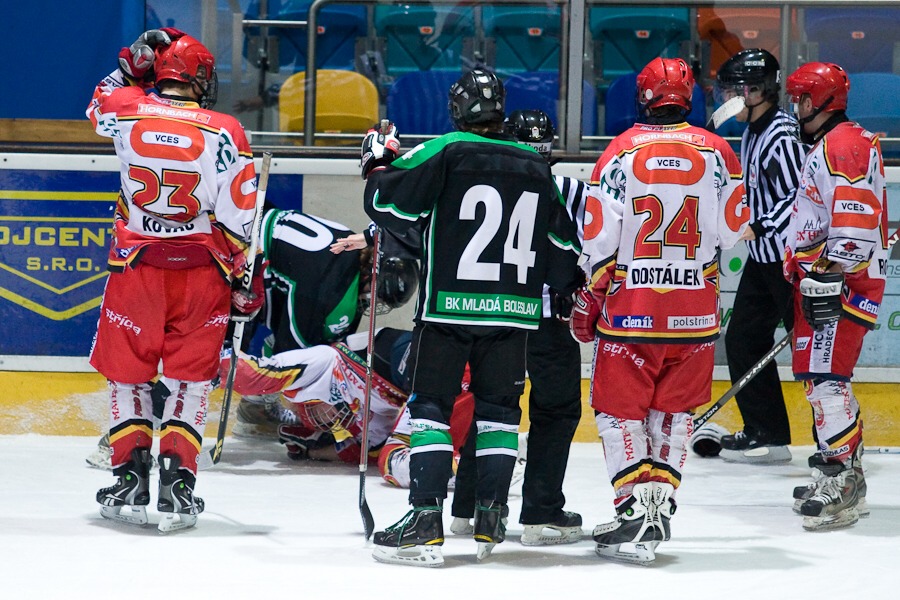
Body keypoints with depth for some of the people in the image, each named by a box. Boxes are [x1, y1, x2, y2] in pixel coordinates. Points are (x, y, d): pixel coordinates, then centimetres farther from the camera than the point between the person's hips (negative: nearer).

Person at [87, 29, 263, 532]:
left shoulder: (126, 112, -3)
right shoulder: (225, 133, -6)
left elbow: (99, 104, 24)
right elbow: (239, 220, -4)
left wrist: (133, 65, 26)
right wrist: (247, 281, 5)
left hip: (136, 264, 1)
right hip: (202, 270, -1)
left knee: (128, 372, 14)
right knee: (191, 378, 8)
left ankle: (130, 480, 9)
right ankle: (177, 482, -1)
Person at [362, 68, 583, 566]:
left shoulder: (445, 153, -7)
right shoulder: (536, 168, 9)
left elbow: (391, 207, -10)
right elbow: (563, 245, 15)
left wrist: (380, 166, 9)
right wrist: (571, 292, 31)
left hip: (448, 305, -4)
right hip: (512, 311, 4)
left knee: (431, 406, -1)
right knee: (498, 409, 13)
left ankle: (425, 522, -9)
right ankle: (490, 521, 12)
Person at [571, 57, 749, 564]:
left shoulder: (621, 153, -5)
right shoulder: (717, 153, 0)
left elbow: (599, 240, -4)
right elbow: (735, 234, 5)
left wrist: (587, 300, 9)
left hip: (630, 309, -2)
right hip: (695, 313, 2)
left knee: (620, 409, 5)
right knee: (674, 412, 15)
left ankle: (636, 510, -5)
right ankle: (661, 505, 11)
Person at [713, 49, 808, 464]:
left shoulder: (782, 136, -19)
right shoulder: (754, 131, 12)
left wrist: (759, 228, -25)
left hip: (793, 261, -10)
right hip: (763, 258, 10)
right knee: (743, 339, 10)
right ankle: (766, 434, 17)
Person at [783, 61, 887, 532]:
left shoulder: (844, 145, -13)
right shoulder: (825, 146, 22)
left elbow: (853, 220, -24)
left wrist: (829, 279, -26)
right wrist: (804, 277, 30)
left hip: (839, 282, -12)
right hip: (823, 281, 12)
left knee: (824, 376, -16)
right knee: (821, 376, 15)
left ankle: (841, 484, -18)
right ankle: (845, 478, 22)